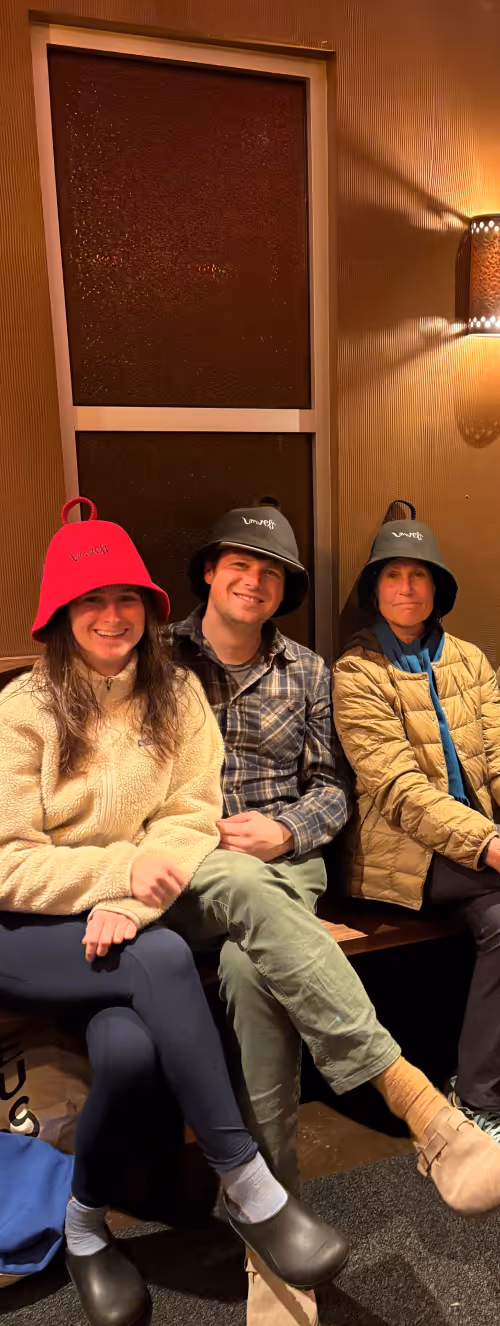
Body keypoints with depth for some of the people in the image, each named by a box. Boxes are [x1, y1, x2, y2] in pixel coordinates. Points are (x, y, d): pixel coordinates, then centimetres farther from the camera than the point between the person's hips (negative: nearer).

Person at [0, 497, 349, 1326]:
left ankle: (87, 1225, 3)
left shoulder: (176, 694, 3)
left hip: (124, 925, 3)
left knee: (130, 1046, -28)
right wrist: (122, 869, -21)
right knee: (165, 959, -31)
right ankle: (249, 1190, -14)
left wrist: (129, 904, -21)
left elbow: (193, 818, -5)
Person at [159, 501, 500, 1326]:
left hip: (284, 864, 2)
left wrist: (285, 830, -8)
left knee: (251, 967, -31)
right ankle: (416, 1100, -41)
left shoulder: (307, 672, 14)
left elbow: (332, 789, 12)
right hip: (184, 876, -1)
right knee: (244, 887, -36)